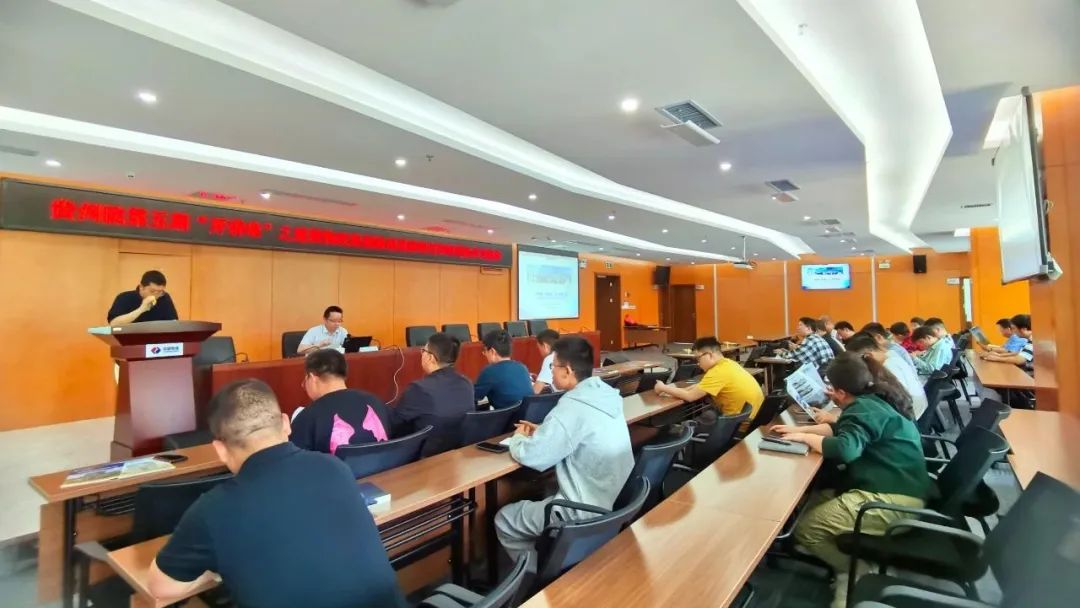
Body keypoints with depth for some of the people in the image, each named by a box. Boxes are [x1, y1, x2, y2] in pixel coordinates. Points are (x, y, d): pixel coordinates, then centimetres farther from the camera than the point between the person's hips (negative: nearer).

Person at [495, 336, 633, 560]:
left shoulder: (573, 406, -25)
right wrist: (543, 431, 11)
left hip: (589, 513, -8)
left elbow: (530, 456, -20)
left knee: (503, 519, 9)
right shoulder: (605, 395, 0)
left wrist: (519, 438, 1)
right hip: (617, 502, 8)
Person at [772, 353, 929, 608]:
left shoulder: (863, 409, -18)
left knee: (805, 528, -14)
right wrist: (800, 429, 17)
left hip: (894, 500, -11)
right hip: (899, 489, 11)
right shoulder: (873, 401, 13)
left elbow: (843, 449, -32)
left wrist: (804, 437, -17)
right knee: (816, 500, 14)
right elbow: (842, 429, 24)